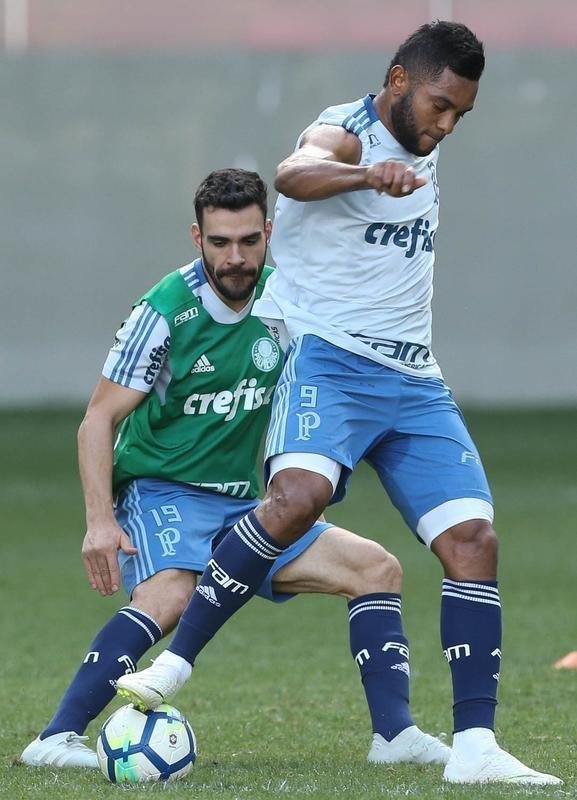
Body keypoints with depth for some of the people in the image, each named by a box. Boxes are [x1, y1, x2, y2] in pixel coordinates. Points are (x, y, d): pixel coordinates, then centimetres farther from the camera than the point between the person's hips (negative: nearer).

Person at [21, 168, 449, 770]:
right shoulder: (166, 310, -15)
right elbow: (99, 420, -13)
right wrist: (101, 521, -23)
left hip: (243, 502, 6)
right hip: (160, 491, -6)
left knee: (378, 568, -1)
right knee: (170, 595, -36)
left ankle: (394, 732, -1)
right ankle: (57, 738, -36)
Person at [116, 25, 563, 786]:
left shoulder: (421, 148, 15)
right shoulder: (344, 134, -9)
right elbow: (297, 175, -37)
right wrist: (367, 175, -55)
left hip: (413, 380, 7)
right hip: (330, 355, -7)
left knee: (473, 538, -8)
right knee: (299, 494, -33)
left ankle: (474, 745, -8)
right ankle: (173, 664, -23)